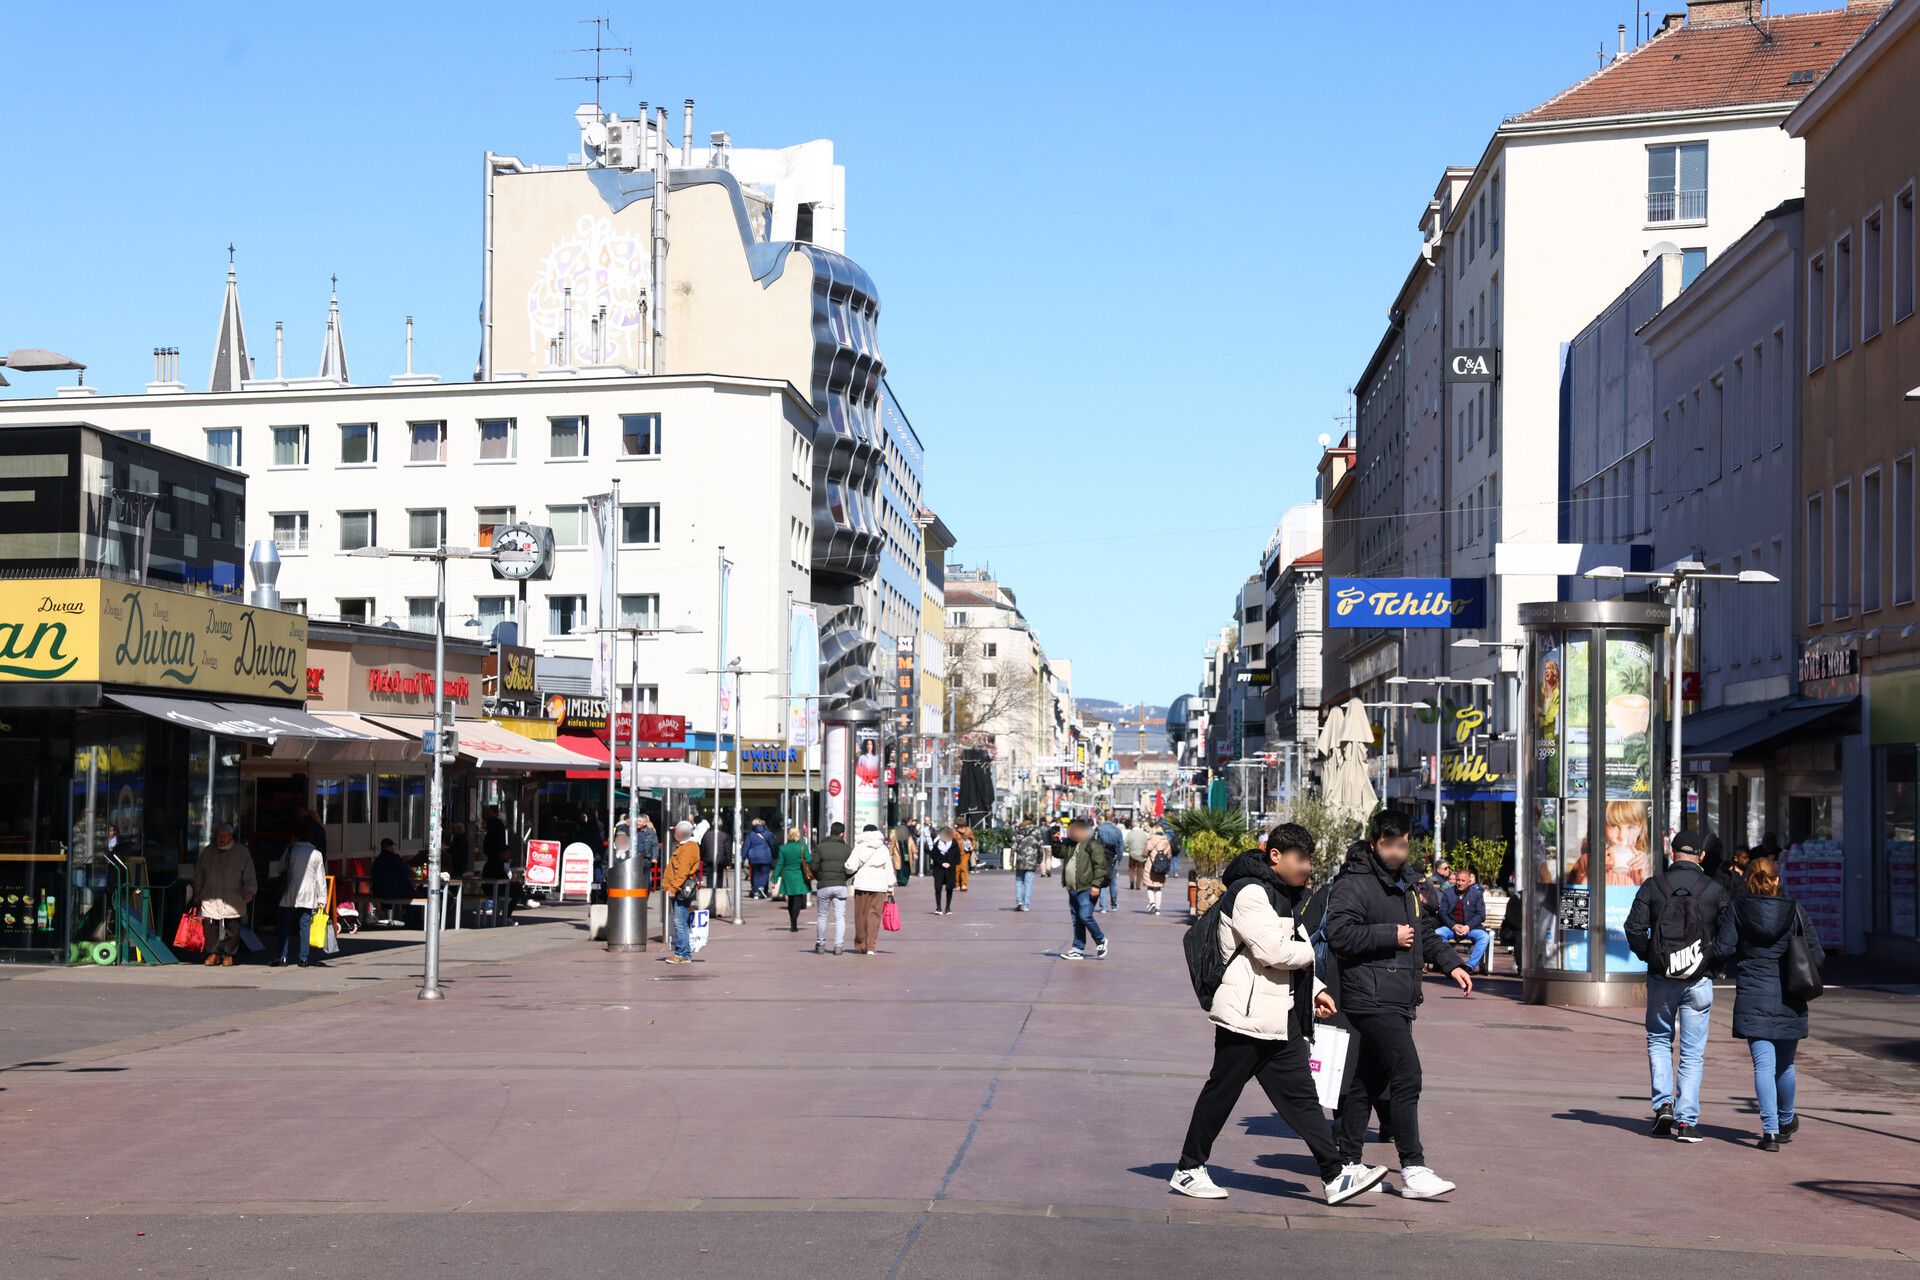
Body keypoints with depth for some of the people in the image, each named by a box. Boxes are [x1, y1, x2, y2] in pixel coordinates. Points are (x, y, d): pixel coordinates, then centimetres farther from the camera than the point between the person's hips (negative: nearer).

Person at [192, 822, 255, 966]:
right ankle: (213, 953, 9)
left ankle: (228, 954, 11)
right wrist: (197, 893, 17)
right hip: (210, 898, 2)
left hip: (233, 899, -2)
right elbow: (198, 876, 18)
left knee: (232, 928, -1)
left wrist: (249, 892, -7)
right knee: (210, 927, -4)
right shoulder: (207, 852, 9)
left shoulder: (242, 852, 3)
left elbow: (249, 875, 4)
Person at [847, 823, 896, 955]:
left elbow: (851, 866, -7)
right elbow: (889, 869, 7)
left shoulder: (859, 848, 0)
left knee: (861, 915, 10)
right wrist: (891, 887, 13)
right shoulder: (884, 849, 6)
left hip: (861, 885, -1)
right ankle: (871, 947, -7)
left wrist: (847, 872, 16)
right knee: (874, 915, 1)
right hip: (879, 885, 1)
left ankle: (860, 945, 16)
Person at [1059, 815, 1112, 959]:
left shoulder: (1093, 845, -10)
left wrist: (1096, 884, -21)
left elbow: (1100, 865, -15)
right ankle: (1077, 949, 13)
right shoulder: (1070, 845, 17)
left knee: (1085, 916, -14)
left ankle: (1101, 940, 8)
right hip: (1073, 889, 9)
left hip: (1086, 889, -8)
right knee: (1076, 920, 10)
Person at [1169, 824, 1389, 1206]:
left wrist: (1315, 990, 13)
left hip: (1281, 1018, 9)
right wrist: (1310, 952, -5)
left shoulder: (1285, 895, 19)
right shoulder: (1250, 892, -14)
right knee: (1221, 1092, 2)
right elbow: (1274, 951, -23)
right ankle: (1189, 1170, 14)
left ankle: (1336, 1174, -2)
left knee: (1300, 1095, 3)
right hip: (1247, 1015, -9)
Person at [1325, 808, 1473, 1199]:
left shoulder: (1402, 884, 21)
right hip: (1372, 999, -9)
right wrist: (1390, 935, -16)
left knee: (1369, 1081, 12)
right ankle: (1413, 1170, -16)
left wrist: (1451, 964, 17)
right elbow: (1339, 933, -20)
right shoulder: (1352, 884, -10)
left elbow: (1424, 929, 30)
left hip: (1399, 1001, 9)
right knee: (1407, 1076, -16)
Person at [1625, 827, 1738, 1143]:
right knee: (1693, 1052, 6)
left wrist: (1647, 956, 6)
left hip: (1661, 978, 0)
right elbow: (1729, 936, -8)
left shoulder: (1653, 886, -4)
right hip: (1698, 981, 0)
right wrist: (1710, 958, 6)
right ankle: (1686, 1121, 2)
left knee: (1659, 1040, 19)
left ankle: (1663, 1103, 3)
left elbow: (1635, 928, -9)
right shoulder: (1714, 891, -3)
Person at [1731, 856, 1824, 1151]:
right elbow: (1817, 957, -1)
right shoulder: (1795, 911, 0)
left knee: (1763, 1065, -3)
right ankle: (1786, 1122, 40)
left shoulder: (1737, 909, -2)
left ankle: (1770, 1130, -15)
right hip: (1789, 1000, 1)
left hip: (1752, 998, -1)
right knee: (1785, 1064, 19)